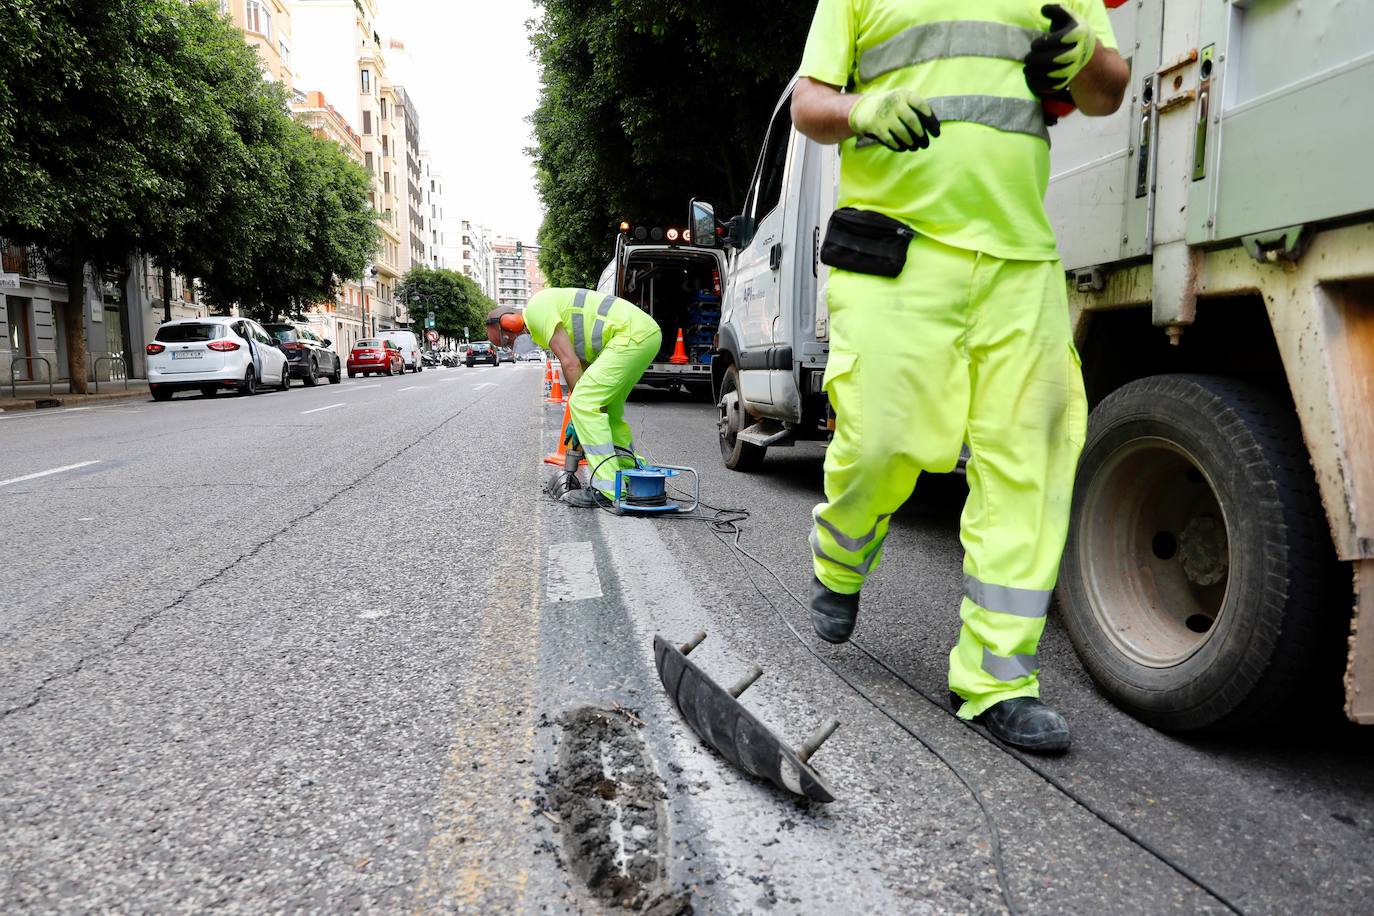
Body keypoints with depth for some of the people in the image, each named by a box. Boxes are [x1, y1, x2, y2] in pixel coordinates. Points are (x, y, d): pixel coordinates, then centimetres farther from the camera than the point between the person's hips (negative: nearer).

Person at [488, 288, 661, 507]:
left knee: (584, 404, -13)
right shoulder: (555, 316, 24)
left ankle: (608, 489, -13)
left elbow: (570, 364, -12)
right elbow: (582, 364, 21)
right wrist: (581, 419, 17)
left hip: (631, 334, -11)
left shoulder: (535, 310, -6)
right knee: (608, 410, 19)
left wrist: (581, 408, -6)